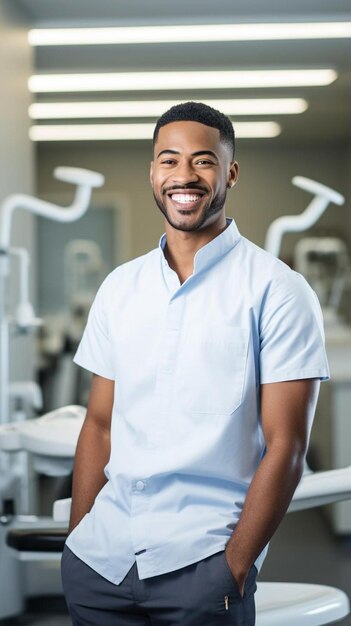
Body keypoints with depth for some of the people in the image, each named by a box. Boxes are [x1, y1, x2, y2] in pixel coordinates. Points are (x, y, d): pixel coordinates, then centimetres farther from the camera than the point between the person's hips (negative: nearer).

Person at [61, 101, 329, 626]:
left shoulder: (277, 292, -5)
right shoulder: (120, 287, 9)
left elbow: (285, 446, -8)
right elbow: (99, 424, 12)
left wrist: (235, 566, -11)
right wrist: (76, 537, 4)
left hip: (201, 563, -4)